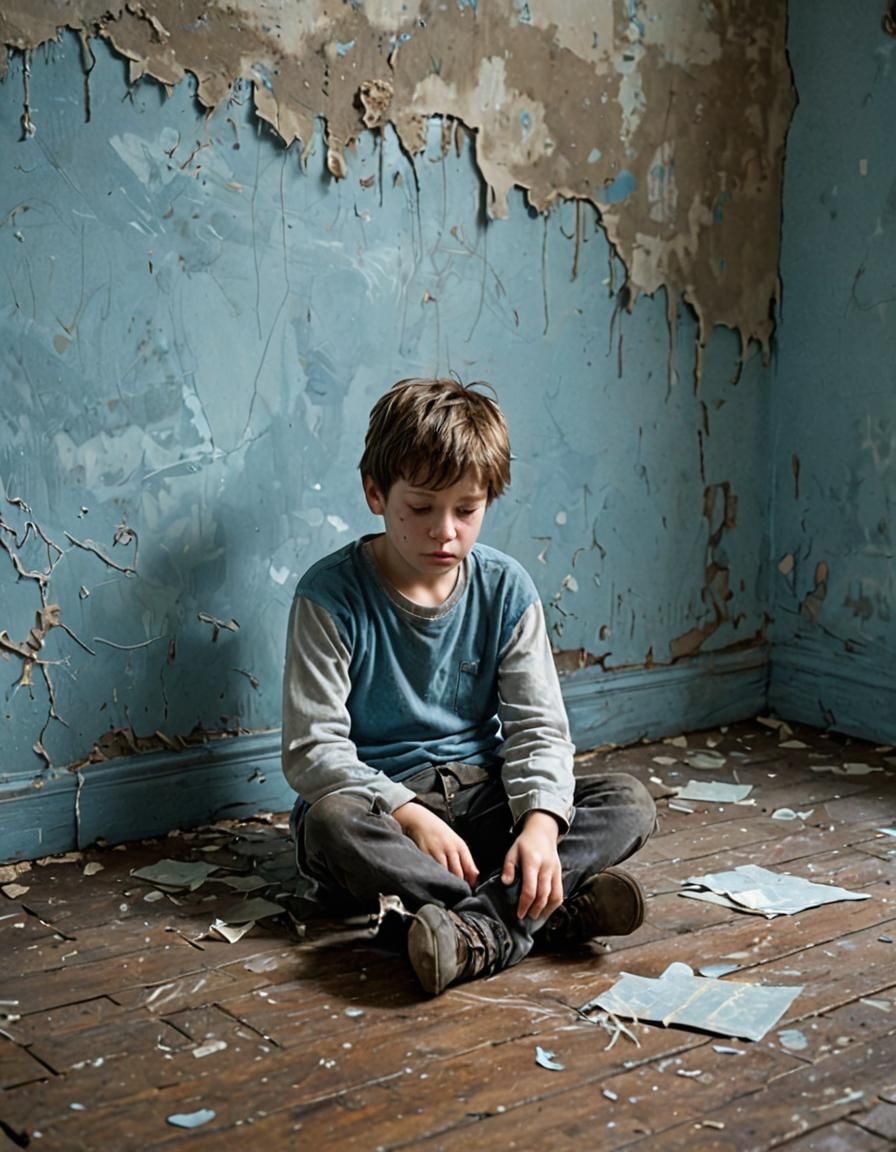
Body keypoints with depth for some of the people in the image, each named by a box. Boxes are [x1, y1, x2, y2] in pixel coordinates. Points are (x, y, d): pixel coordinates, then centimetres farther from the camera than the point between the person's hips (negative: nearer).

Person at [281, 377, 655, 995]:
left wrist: (541, 822, -24)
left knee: (629, 801, -16)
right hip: (379, 802, -3)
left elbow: (538, 727, -3)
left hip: (482, 794, 4)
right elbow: (312, 748, -15)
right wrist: (413, 817, -28)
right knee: (331, 823, -37)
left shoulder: (505, 587, -1)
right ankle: (555, 908, -37)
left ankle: (484, 930, -39)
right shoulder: (330, 595, -11)